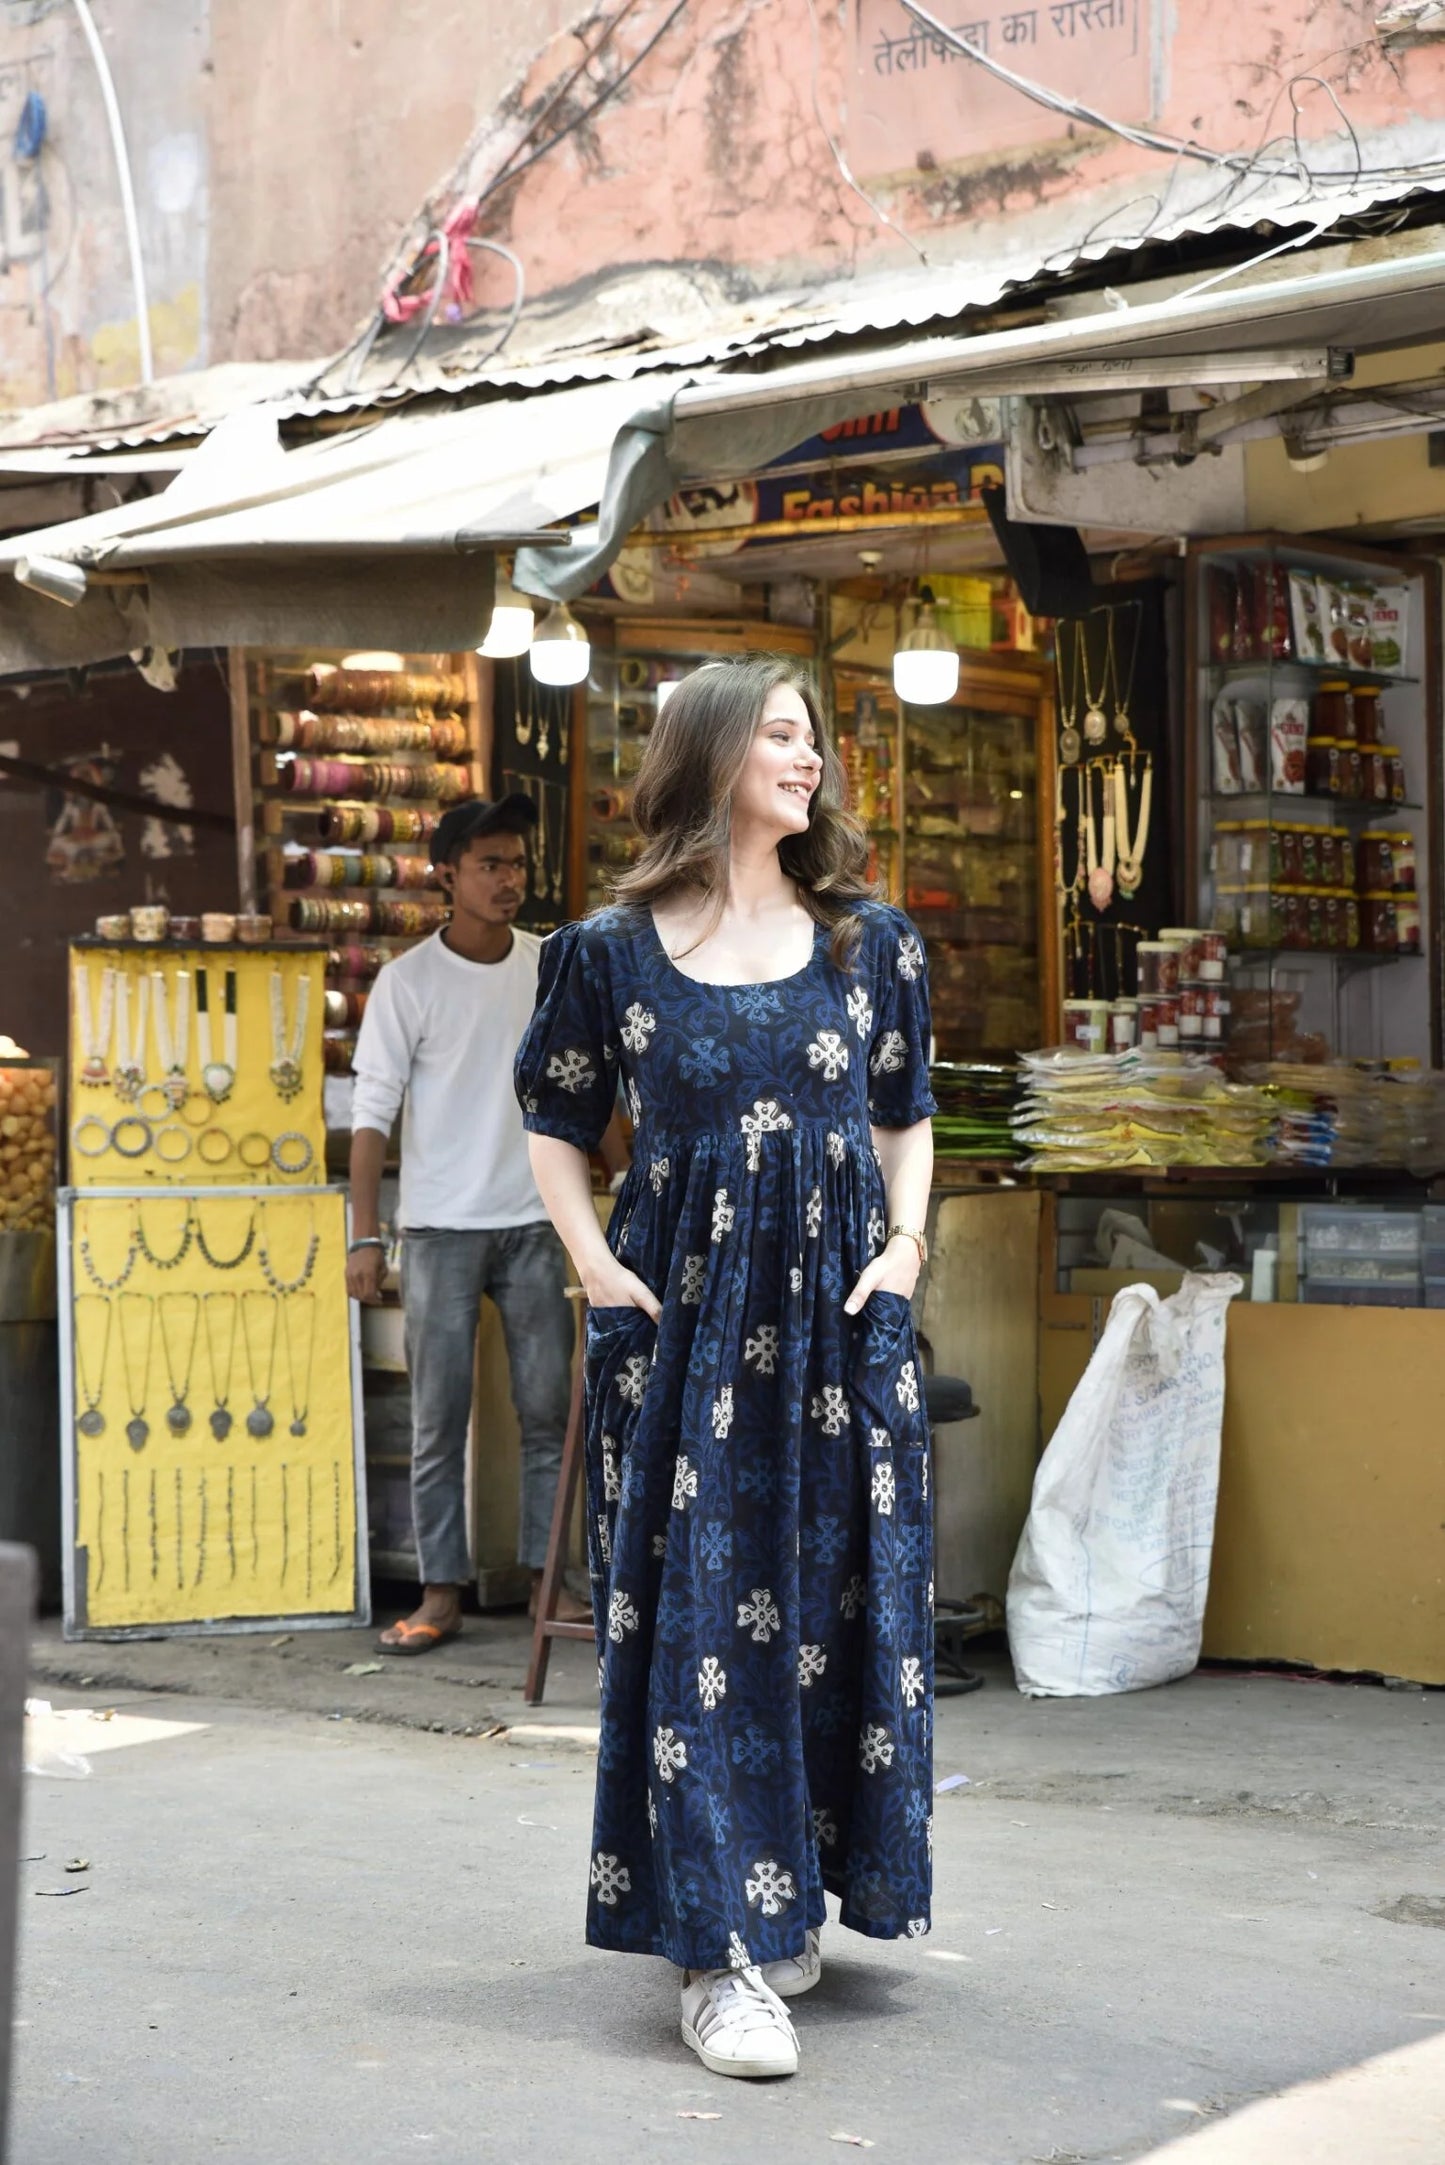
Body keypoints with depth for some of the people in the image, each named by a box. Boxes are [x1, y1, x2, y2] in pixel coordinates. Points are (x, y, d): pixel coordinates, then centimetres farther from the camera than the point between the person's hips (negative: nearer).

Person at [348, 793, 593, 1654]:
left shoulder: (555, 965, 4)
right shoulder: (410, 981, -6)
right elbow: (373, 1111, -7)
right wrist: (365, 1235, -11)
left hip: (534, 1222, 3)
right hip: (441, 1228, -3)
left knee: (549, 1409, 5)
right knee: (440, 1419, 1)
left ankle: (548, 1580, 14)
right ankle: (443, 1594, 6)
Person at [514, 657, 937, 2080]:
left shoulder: (868, 939, 7)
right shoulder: (613, 950, 0)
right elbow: (554, 1120, 9)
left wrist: (905, 1241, 1)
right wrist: (593, 1263, -3)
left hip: (837, 1311, 3)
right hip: (678, 1312, -2)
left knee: (831, 1604, 7)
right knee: (696, 1617, -5)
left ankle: (786, 1902, 24)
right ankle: (719, 1954, -3)